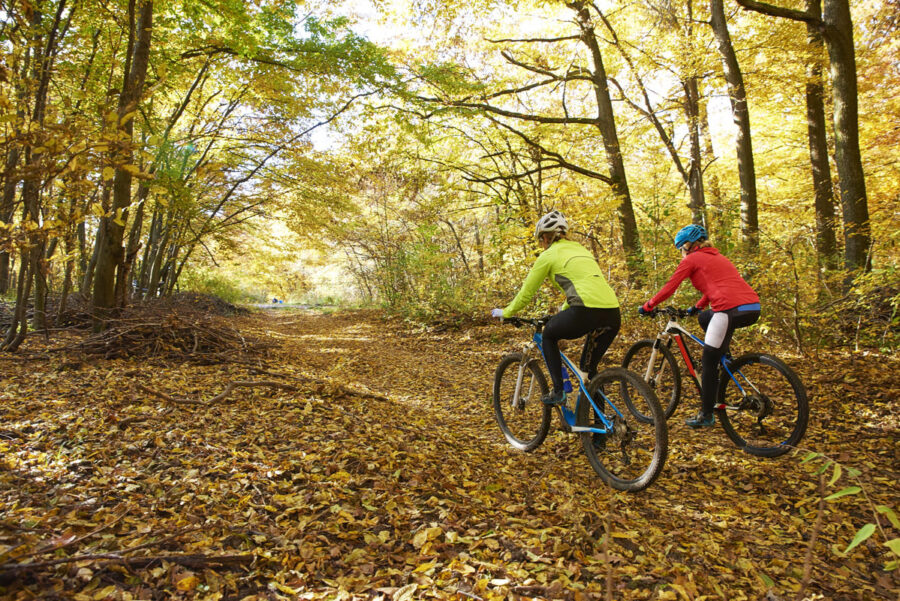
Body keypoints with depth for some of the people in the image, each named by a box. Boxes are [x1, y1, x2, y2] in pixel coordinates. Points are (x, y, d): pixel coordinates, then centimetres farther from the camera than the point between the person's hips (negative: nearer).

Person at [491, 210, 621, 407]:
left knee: (548, 334, 24)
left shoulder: (548, 255, 9)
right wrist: (562, 314, 52)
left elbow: (526, 292, 14)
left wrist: (506, 312, 29)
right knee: (588, 369, 27)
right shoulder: (581, 250, 29)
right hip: (613, 316, 6)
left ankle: (558, 391, 17)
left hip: (586, 311, -6)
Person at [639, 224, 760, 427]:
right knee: (704, 318, 34)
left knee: (709, 363, 2)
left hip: (731, 310, -8)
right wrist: (697, 307, 50)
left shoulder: (691, 259, 6)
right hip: (753, 309, 8)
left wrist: (647, 306, 17)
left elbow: (669, 288, 5)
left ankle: (706, 415, 8)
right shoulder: (716, 256, 28)